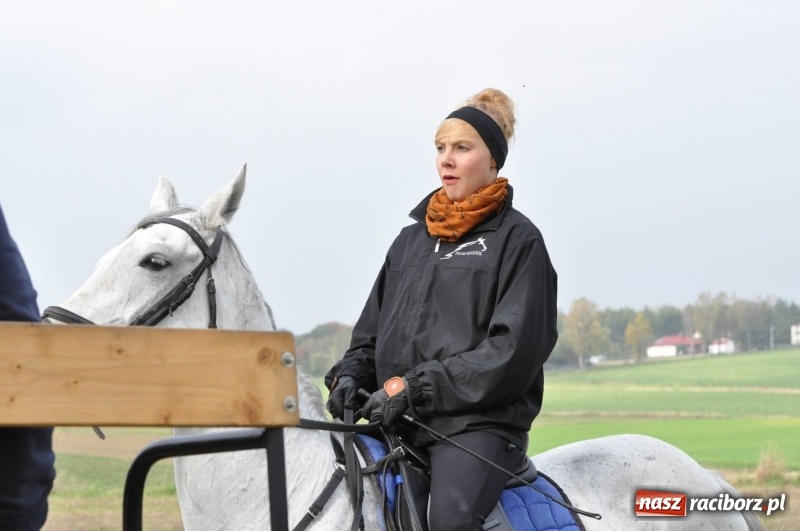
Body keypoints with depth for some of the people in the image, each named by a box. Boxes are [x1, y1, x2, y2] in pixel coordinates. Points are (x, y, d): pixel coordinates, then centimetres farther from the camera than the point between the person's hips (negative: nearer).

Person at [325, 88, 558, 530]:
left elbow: (513, 353, -9)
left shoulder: (517, 239, 1)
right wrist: (349, 375, 1)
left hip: (478, 425, -6)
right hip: (396, 426, 6)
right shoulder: (411, 239, 20)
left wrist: (414, 387, -15)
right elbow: (371, 332, 24)